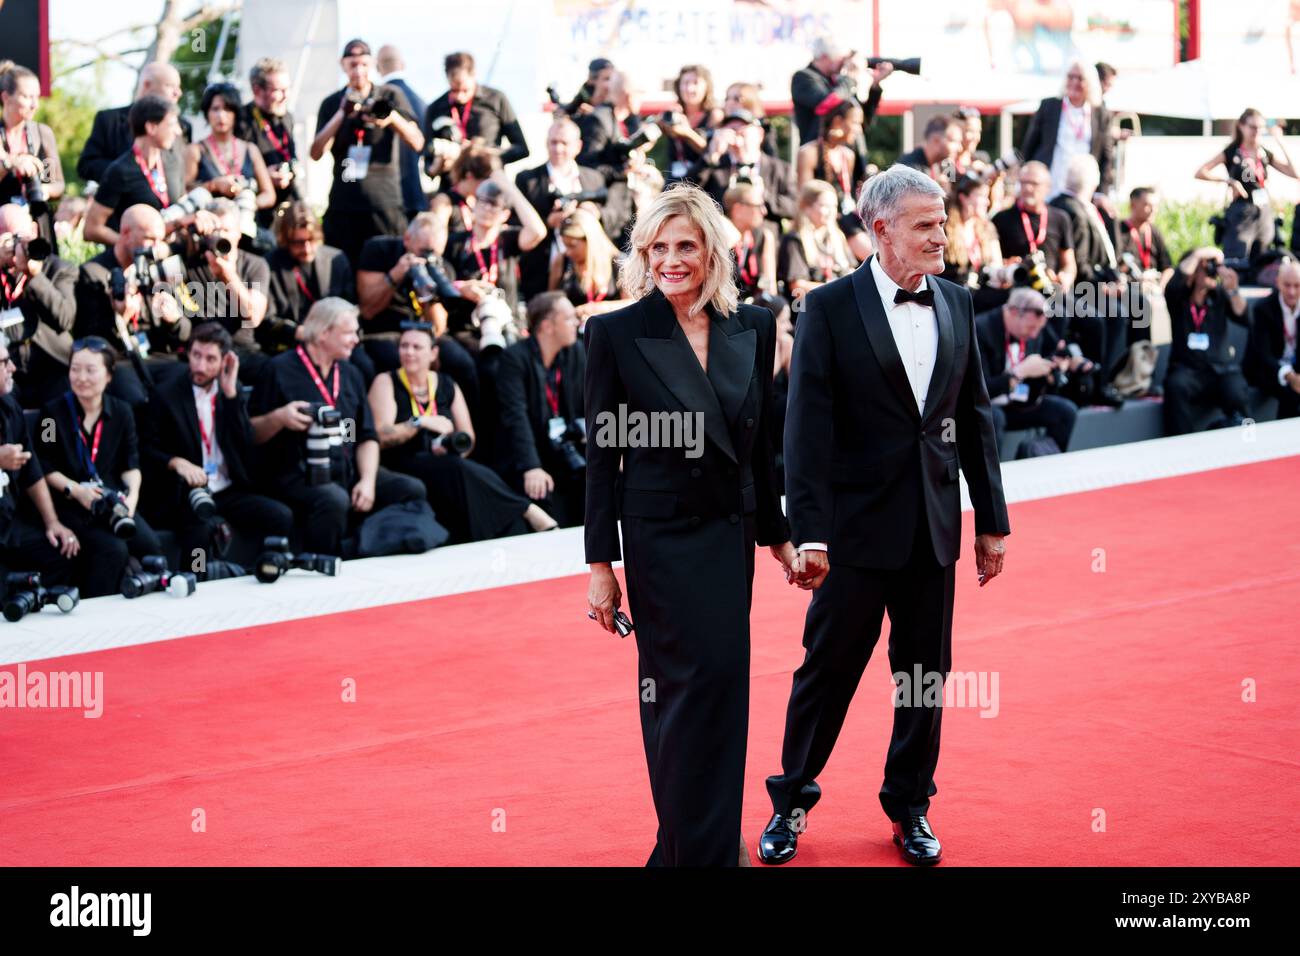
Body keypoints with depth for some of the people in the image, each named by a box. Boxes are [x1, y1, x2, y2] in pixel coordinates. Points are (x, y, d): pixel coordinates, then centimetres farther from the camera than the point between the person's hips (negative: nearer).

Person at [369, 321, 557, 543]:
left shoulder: (447, 386, 16)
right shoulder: (386, 383, 5)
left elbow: (468, 438, 10)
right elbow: (381, 438, -8)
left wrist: (450, 446, -11)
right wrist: (420, 422, -18)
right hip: (403, 469, -3)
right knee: (458, 471, -34)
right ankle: (528, 511, -31)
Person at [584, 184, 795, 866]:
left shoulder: (752, 327, 4)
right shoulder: (617, 332, -7)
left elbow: (760, 444, 12)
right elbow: (602, 454, -5)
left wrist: (777, 534, 14)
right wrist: (601, 563, -7)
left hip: (730, 534, 4)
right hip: (660, 537, -4)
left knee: (721, 684, 9)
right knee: (696, 681, -6)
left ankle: (684, 844, 25)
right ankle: (701, 849, 5)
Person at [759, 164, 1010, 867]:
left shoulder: (957, 305, 7)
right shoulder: (830, 309, -8)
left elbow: (975, 418, 11)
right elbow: (807, 429, -12)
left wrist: (992, 520, 9)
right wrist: (809, 533, -17)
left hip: (934, 524, 4)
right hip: (858, 526, -4)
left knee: (926, 674, 11)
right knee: (828, 669, 5)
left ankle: (910, 807, 27)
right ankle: (792, 800, 23)